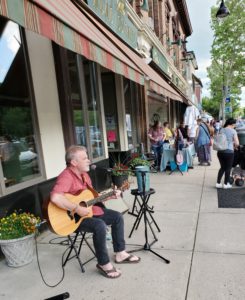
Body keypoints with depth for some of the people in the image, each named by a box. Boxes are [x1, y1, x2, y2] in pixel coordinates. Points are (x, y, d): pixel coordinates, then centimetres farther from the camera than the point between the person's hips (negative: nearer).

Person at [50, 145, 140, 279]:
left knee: (117, 217, 6)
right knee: (100, 226, -33)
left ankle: (120, 254, 17)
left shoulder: (84, 174, 6)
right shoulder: (66, 177, -26)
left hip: (88, 210, 10)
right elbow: (55, 197, -43)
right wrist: (77, 209, -35)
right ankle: (104, 264, -10)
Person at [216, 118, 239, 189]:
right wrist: (234, 146, 11)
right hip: (229, 152, -5)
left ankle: (218, 183, 18)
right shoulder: (233, 131, -6)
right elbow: (237, 143, -9)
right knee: (228, 168, 11)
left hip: (220, 151, 5)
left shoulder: (221, 130, 7)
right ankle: (226, 184, 21)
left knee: (222, 167, 18)